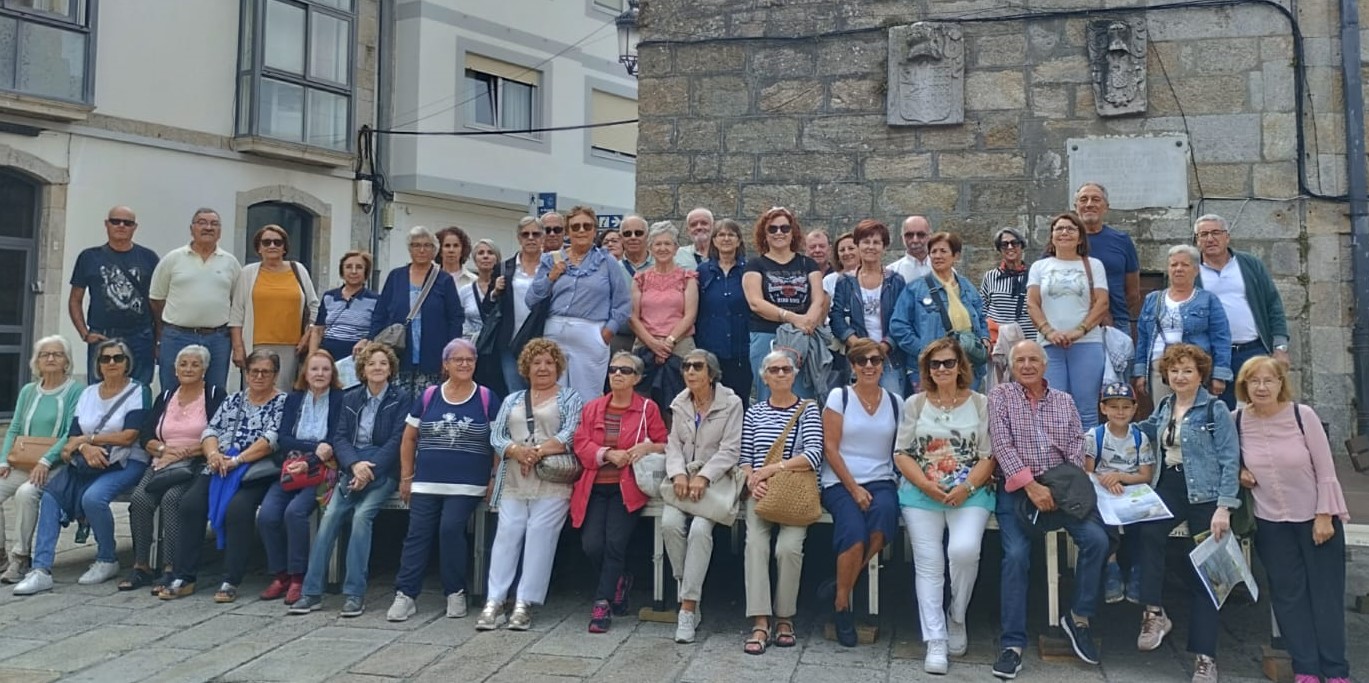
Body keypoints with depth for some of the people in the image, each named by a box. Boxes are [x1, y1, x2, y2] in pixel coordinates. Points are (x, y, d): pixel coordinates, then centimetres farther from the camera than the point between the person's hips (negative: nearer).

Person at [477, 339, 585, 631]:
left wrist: (537, 452, -16)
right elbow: (496, 437, 10)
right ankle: (494, 602, -3)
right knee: (506, 535, -5)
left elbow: (570, 435, -5)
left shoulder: (570, 398, 9)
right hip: (513, 483, 3)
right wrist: (518, 451, -11)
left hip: (552, 484, -3)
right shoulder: (512, 400, 21)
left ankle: (525, 604, -6)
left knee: (539, 538, -9)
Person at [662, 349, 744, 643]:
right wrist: (678, 473, -12)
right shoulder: (679, 404, 14)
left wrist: (703, 477, -19)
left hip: (715, 478, -4)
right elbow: (673, 444, 7)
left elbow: (730, 449, -8)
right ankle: (687, 591, -7)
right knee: (670, 523, -25)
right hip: (683, 478, 4)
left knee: (700, 529, -27)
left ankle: (688, 607, -23)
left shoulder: (731, 403, -1)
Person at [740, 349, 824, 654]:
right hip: (761, 493, 2)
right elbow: (744, 458, 10)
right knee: (755, 543, -25)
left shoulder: (808, 409, 6)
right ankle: (760, 623, -25)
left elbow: (813, 455, -7)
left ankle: (785, 618, -7)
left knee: (788, 546, -25)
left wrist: (773, 468, -14)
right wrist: (753, 480, -11)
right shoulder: (754, 412, 13)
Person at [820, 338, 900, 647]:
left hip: (881, 480, 3)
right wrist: (854, 489, -10)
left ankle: (844, 587, -13)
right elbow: (830, 448, -3)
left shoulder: (895, 402, 13)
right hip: (841, 482, -2)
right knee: (854, 533, -30)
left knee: (885, 511, -33)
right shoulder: (839, 396, 3)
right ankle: (842, 605, -8)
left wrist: (902, 482, -4)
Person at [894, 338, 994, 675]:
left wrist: (966, 488, -14)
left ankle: (957, 616, 3)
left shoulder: (980, 403, 6)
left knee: (964, 551, -24)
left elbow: (989, 456, 1)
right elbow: (901, 453, 5)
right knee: (928, 565, -10)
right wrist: (927, 485, -10)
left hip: (970, 492, -1)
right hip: (922, 493, 1)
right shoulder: (915, 404, 8)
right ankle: (936, 641, -4)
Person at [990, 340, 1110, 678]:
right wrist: (1030, 485, -17)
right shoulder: (1000, 395, 3)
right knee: (1016, 555, -20)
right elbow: (1002, 445, -7)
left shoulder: (1064, 400, 15)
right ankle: (1012, 643, -10)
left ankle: (1078, 617, 3)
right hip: (1016, 489, -3)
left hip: (1059, 486, 3)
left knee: (1097, 539, -18)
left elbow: (1076, 445, 7)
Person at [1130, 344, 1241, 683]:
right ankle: (1154, 612, -17)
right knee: (1147, 532, -29)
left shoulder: (1215, 409, -4)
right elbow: (1145, 430, 32)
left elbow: (1230, 460, -8)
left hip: (1205, 494, -3)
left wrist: (1224, 507, -16)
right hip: (1169, 487, 4)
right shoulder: (1164, 408, 11)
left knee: (1203, 572, 0)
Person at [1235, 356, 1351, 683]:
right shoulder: (1237, 421, -8)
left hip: (1317, 516, -2)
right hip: (1271, 522, 2)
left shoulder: (1303, 415, -15)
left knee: (1326, 592, 5)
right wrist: (1239, 473, -9)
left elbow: (1326, 470, -10)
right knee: (1288, 594, 6)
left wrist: (1324, 516, -11)